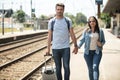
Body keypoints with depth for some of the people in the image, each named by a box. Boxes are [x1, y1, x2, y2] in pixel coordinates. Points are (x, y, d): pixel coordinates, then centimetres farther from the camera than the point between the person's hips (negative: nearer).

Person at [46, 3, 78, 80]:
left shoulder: (68, 21, 2)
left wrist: (75, 46, 2)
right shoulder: (51, 22, 2)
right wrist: (48, 49, 3)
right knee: (58, 68, 8)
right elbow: (50, 35, 5)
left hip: (66, 48, -1)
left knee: (66, 67, -6)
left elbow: (72, 34, 6)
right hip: (55, 48, 1)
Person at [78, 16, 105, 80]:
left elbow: (103, 41, 12)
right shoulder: (86, 31, 0)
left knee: (95, 67, -16)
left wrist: (101, 44, -11)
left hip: (97, 52, -1)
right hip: (88, 52, 1)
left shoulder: (100, 31, 4)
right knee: (90, 69, 6)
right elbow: (82, 40, -2)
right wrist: (77, 47, -19)